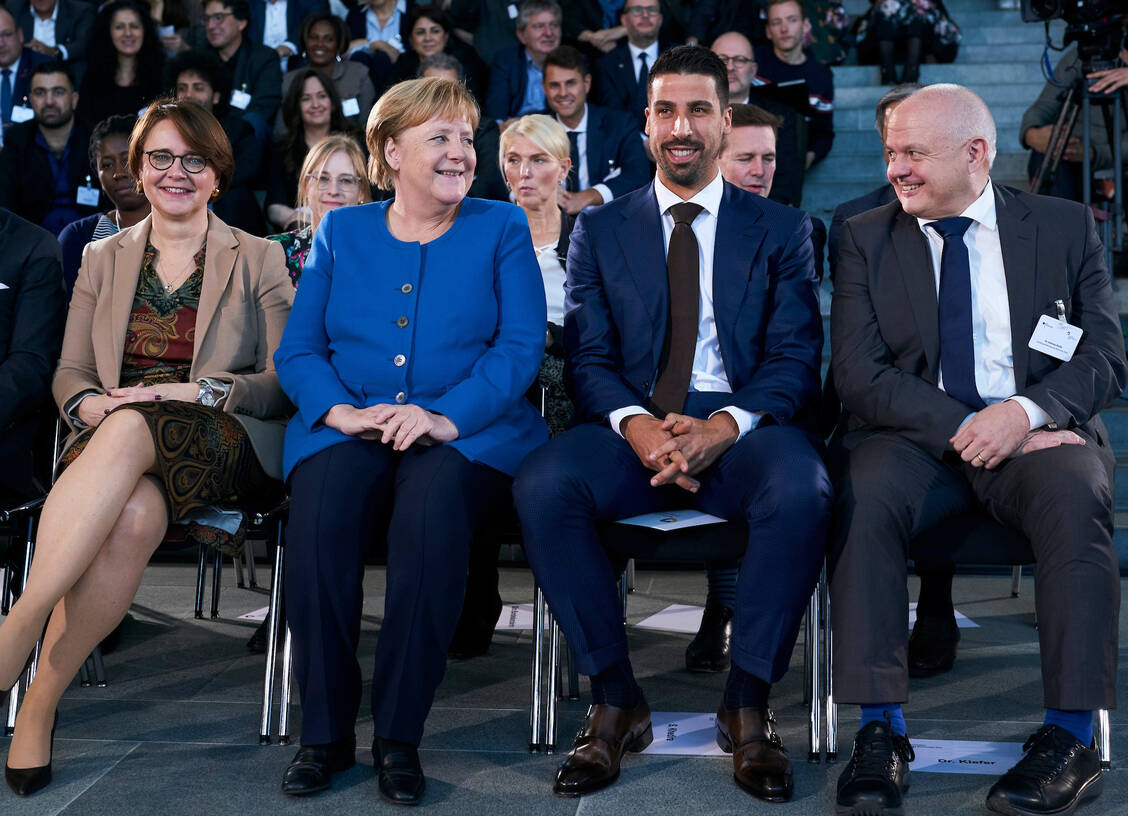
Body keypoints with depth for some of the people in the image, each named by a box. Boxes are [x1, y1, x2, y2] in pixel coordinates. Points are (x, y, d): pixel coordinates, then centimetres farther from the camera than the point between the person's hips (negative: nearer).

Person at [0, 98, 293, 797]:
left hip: (222, 447, -2)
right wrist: (90, 401, -9)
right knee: (134, 514, -38)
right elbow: (70, 372, 16)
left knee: (131, 432, -40)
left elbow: (283, 384, 4)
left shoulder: (259, 260, 11)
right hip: (113, 444, 2)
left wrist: (195, 391, -13)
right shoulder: (104, 259, 20)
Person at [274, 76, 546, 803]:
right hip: (350, 430, 2)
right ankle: (325, 730, -19)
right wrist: (341, 411, -12)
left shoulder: (501, 228, 12)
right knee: (320, 508, -32)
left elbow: (521, 346, 0)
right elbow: (297, 349, 10)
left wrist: (445, 416, -17)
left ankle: (399, 735, -24)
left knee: (433, 505, -36)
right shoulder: (341, 232, 17)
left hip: (468, 433, -1)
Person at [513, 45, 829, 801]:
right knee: (541, 484, -30)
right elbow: (588, 356, 5)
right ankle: (616, 701, -15)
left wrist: (725, 425, -19)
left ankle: (748, 704, -16)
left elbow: (795, 357, 2)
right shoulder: (599, 230, 15)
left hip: (743, 425, -1)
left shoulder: (781, 229, 12)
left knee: (801, 491, -35)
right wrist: (636, 425, -18)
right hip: (632, 427, 1)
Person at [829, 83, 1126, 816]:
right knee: (864, 493, -33)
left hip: (1040, 435, 0)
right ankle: (882, 730, -28)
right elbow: (859, 375, -1)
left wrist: (1028, 411, -19)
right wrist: (964, 428, -16)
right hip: (916, 439, 0)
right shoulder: (867, 239, 10)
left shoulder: (1066, 227, 11)